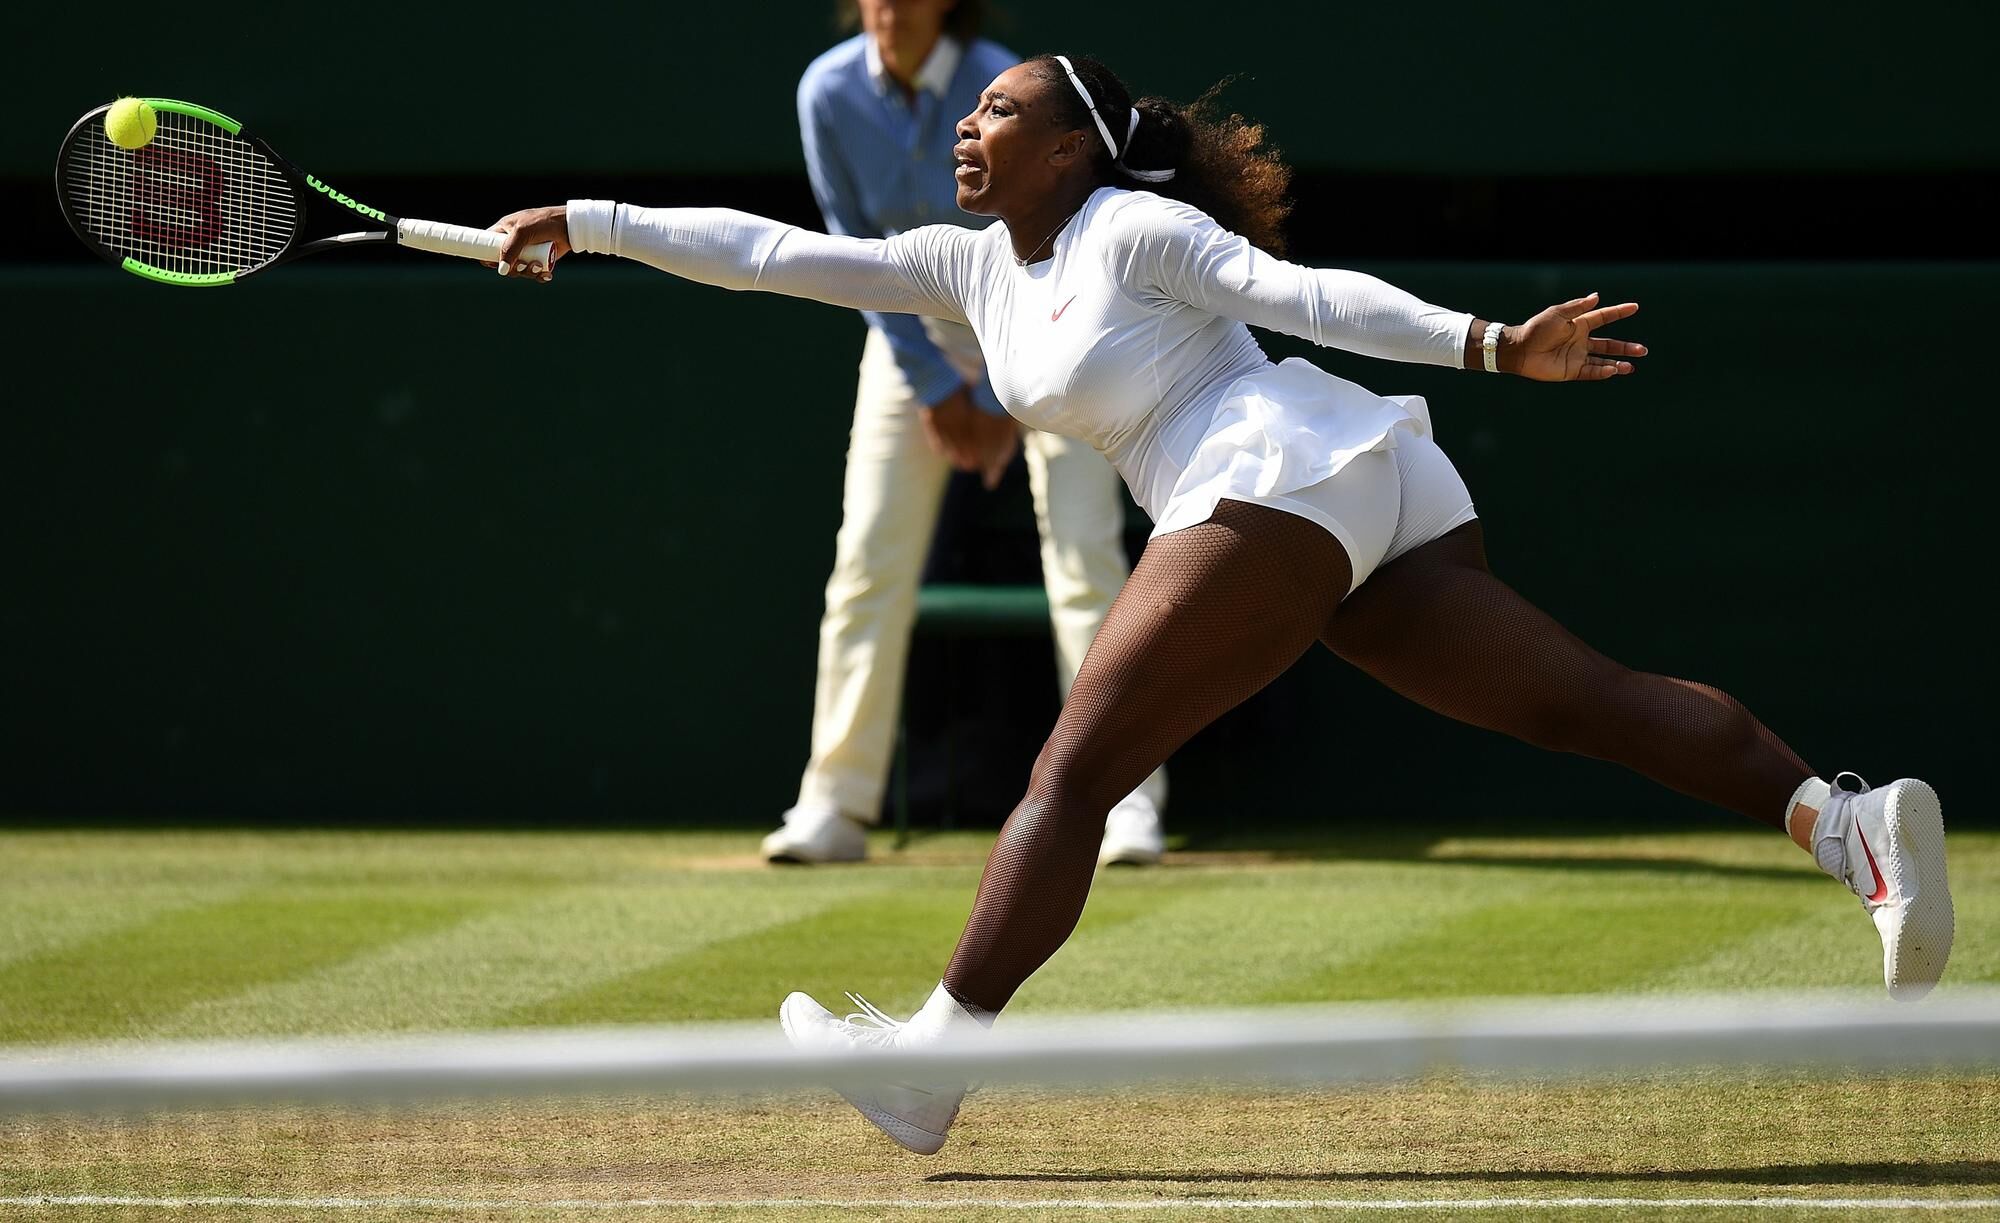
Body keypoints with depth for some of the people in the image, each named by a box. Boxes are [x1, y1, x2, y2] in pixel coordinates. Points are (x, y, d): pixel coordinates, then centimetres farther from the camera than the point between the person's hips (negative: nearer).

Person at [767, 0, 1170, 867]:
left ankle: (1125, 795, -13)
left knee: (1084, 548, -13)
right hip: (917, 318, 3)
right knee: (869, 554, -5)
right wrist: (935, 384, -8)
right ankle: (835, 804, -1)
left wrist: (1000, 401, -16)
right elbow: (857, 245, -8)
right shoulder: (830, 93, -16)